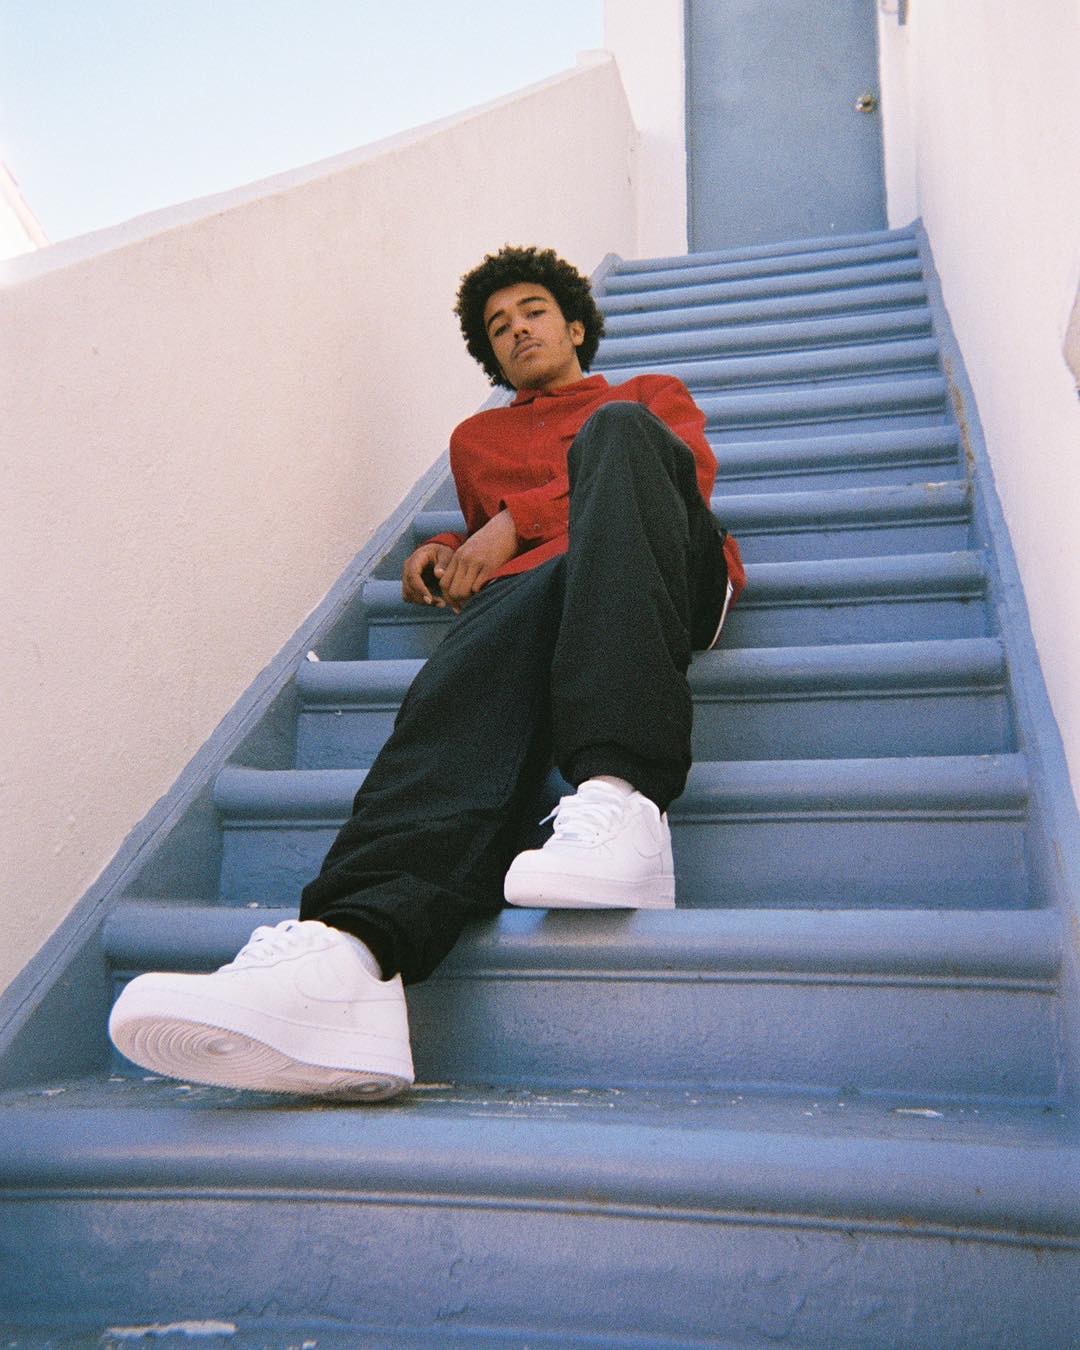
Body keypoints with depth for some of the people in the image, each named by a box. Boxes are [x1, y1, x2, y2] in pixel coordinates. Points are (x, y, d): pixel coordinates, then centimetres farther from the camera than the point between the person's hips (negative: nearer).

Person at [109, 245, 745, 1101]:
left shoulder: (652, 395, 33)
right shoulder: (478, 438, 40)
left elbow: (690, 472, 12)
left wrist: (518, 520, 1)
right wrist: (447, 553, 10)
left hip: (670, 577, 0)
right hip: (527, 585, 1)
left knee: (616, 431, -31)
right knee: (479, 665, -35)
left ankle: (621, 797, -52)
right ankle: (352, 949, -64)